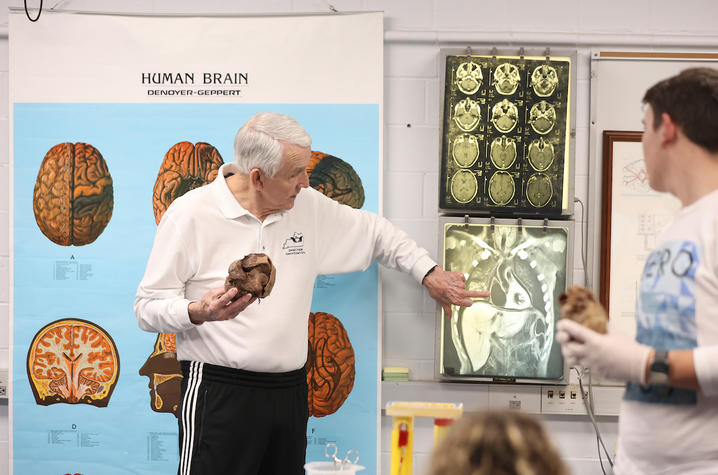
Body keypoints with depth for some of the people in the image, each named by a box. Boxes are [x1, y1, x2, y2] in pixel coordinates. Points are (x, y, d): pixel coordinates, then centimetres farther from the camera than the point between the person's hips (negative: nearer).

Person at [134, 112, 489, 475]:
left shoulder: (307, 206, 9)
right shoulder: (190, 214, -6)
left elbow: (375, 232, 25)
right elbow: (148, 307, -5)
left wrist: (430, 274, 19)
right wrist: (200, 311, -23)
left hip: (289, 391, 5)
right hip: (220, 391, -5)